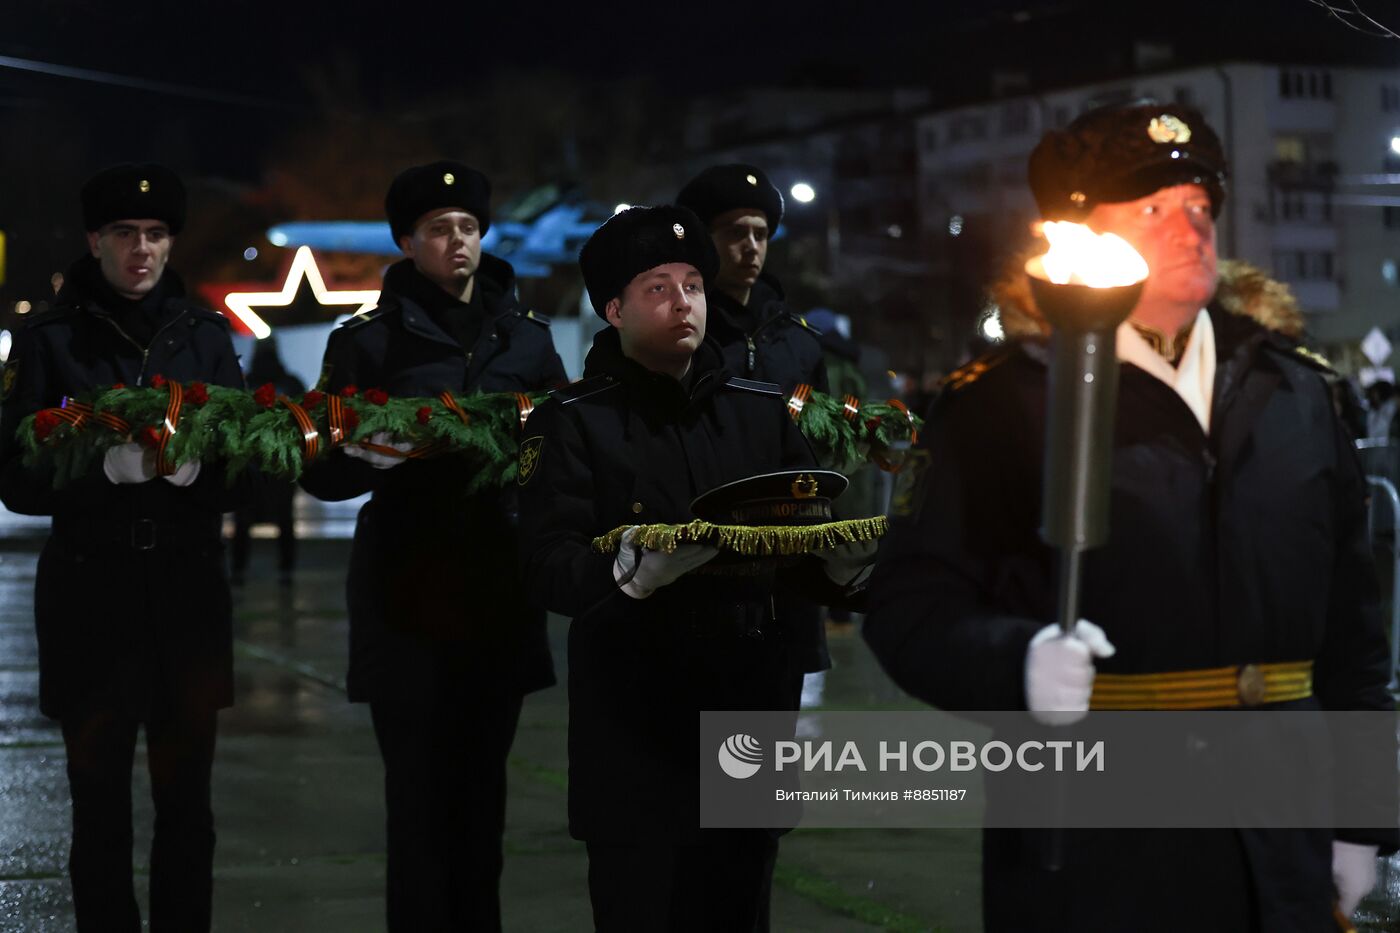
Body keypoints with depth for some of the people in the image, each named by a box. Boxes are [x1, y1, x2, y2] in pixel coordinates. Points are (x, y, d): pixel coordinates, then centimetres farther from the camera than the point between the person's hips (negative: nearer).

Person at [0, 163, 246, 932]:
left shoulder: (205, 334, 9)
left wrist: (193, 467, -16)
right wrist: (107, 469, -20)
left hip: (189, 593, 2)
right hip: (91, 600, -2)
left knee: (186, 809, 7)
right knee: (100, 808, 2)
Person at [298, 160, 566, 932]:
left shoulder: (526, 336, 11)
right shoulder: (369, 341, 1)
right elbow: (322, 470, -3)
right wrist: (361, 456, -24)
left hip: (500, 586, 3)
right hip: (408, 588, -3)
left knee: (482, 783, 8)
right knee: (420, 788, -4)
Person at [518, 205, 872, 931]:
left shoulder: (762, 411, 13)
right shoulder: (572, 423, -2)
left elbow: (808, 540, 13)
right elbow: (548, 564, -13)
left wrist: (840, 564, -10)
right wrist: (629, 573, -33)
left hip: (750, 711, 4)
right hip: (632, 728, -4)